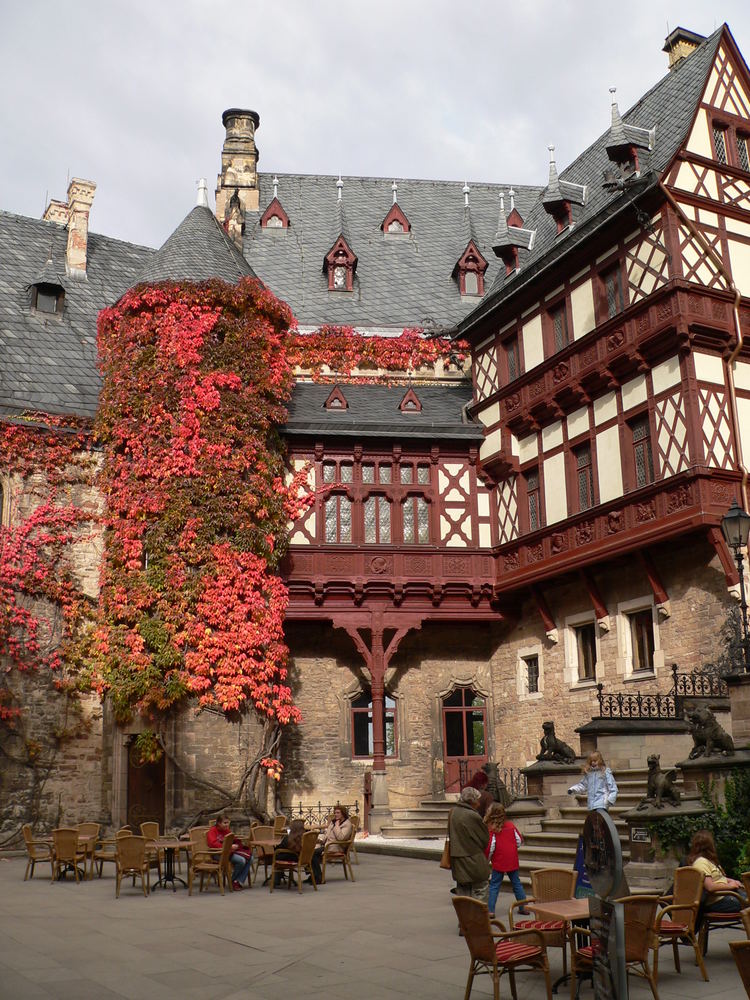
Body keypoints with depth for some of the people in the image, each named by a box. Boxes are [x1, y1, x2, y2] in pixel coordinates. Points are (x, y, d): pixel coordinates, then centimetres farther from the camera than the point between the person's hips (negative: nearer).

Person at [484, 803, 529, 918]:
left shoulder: (491, 829, -15)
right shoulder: (511, 825, -1)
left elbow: (490, 847, -14)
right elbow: (519, 841, 5)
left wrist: (486, 860, 1)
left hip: (499, 863, -4)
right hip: (513, 861, 4)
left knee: (494, 885, 4)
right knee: (516, 883, 16)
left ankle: (490, 910, 0)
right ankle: (523, 907, 20)